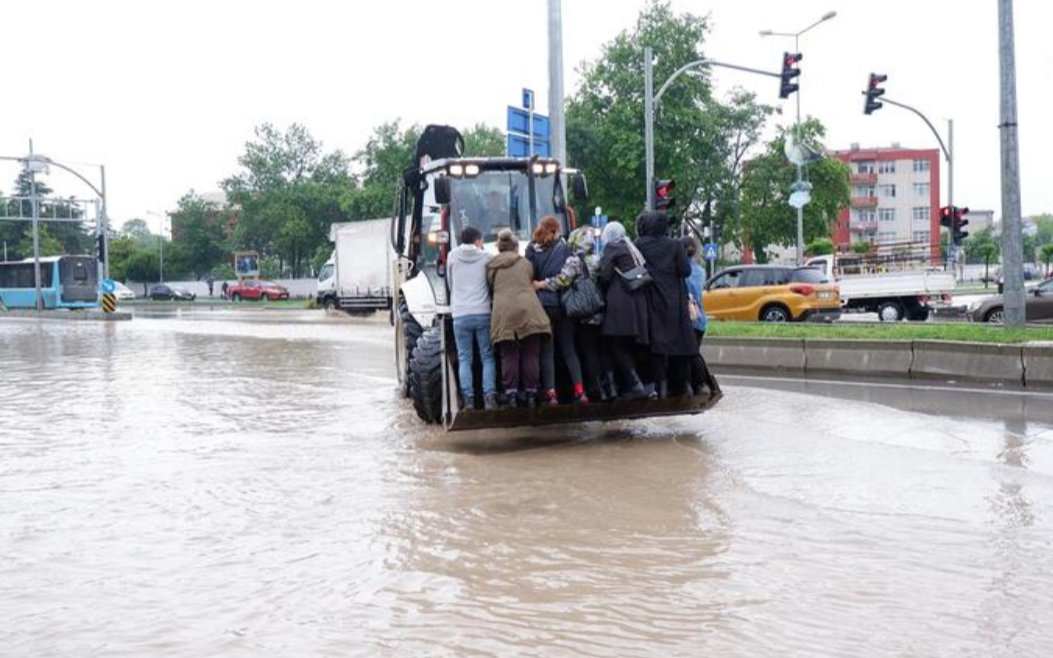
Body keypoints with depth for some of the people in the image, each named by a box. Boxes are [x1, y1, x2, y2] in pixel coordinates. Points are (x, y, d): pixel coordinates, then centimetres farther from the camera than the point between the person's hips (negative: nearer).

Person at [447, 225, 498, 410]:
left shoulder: (452, 256, 6)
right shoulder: (485, 257, 2)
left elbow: (450, 284, 15)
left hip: (460, 315, 1)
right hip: (483, 313, -1)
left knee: (464, 359, 5)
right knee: (487, 358, 7)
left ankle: (468, 399, -2)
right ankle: (489, 397, -3)